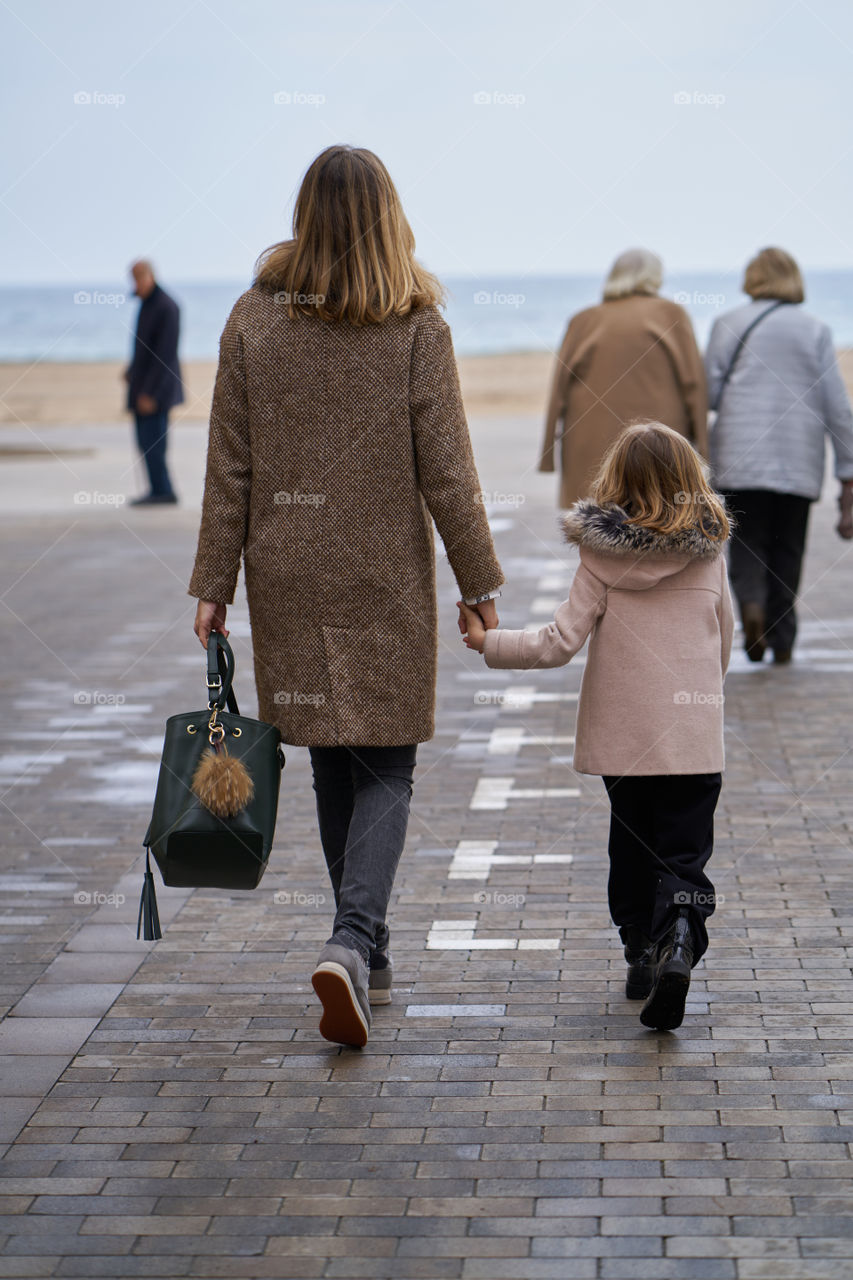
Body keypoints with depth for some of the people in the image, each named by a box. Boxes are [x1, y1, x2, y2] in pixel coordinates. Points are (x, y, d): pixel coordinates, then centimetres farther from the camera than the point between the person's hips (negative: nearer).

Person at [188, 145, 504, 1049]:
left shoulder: (254, 321, -2)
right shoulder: (417, 330, -8)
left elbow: (229, 469, 0)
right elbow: (445, 473, -7)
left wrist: (213, 584, 5)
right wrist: (480, 582, 2)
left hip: (289, 579, 3)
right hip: (385, 579, -2)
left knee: (333, 766, 15)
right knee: (386, 769, 4)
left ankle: (366, 955, 24)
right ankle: (353, 944, -16)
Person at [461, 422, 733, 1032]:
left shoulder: (601, 555, -7)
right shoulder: (709, 552, 0)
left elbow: (561, 642, -10)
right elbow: (723, 641, 10)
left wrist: (486, 642, 1)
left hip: (622, 733, 0)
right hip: (695, 737, 0)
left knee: (633, 847, 18)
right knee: (685, 854, 0)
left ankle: (642, 954, 25)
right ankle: (678, 946, -23)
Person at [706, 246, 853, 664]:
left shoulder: (730, 324, 2)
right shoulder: (816, 330, 4)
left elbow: (709, 392, -2)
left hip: (741, 457, -1)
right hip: (799, 461, 1)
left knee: (747, 540, 7)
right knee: (787, 548, 11)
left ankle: (751, 602, -21)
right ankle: (781, 641, 9)